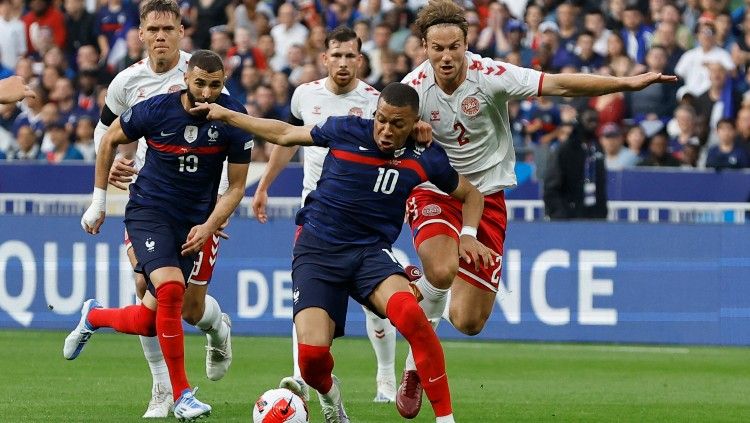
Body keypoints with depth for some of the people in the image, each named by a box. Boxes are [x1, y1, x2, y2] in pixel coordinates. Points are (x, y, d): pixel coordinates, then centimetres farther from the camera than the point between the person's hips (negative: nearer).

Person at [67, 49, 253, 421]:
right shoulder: (155, 110, -14)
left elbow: (236, 186, -1)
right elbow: (110, 140, 6)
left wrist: (208, 227, -14)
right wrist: (98, 201, 8)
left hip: (193, 221, 3)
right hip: (148, 211, -3)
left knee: (148, 323, 2)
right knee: (170, 289, -28)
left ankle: (92, 317, 38)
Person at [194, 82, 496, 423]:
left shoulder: (425, 158, -1)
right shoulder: (346, 131, -4)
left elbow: (470, 194, 18)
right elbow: (286, 134, 13)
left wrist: (468, 234, 0)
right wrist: (227, 116, 17)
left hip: (371, 251, 0)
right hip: (317, 250, 0)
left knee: (409, 313, -35)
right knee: (312, 353, -22)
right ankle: (327, 392, 19)